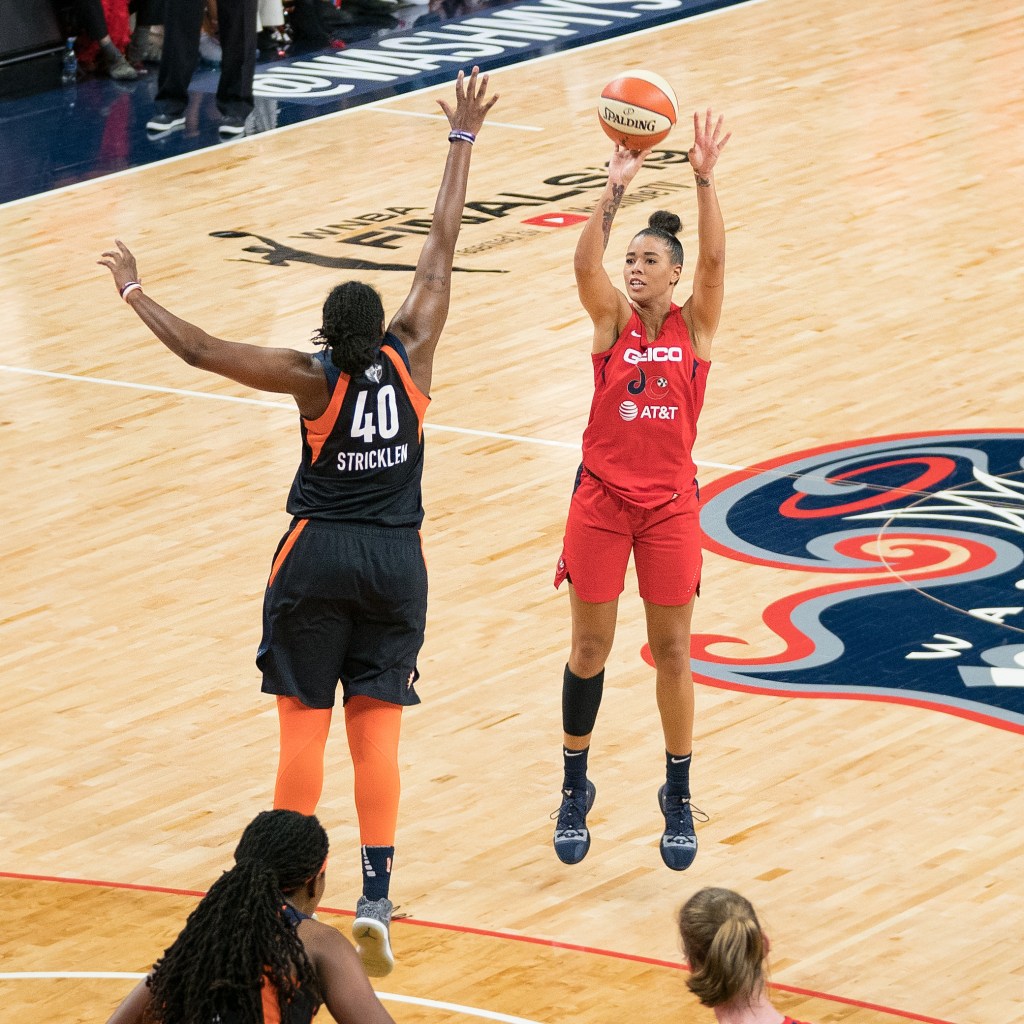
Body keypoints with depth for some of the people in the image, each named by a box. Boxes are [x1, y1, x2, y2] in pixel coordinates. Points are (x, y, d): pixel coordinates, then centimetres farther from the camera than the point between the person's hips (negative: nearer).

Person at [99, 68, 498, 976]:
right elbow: (443, 245, -2)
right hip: (395, 560, 2)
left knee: (303, 725, 4)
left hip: (317, 555, -2)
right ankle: (377, 897, -9)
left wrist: (133, 290, 1)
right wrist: (463, 140, 4)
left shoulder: (314, 380, -13)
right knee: (377, 730, 2)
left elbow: (200, 349, -12)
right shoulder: (410, 356, -7)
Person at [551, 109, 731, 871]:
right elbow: (586, 263, -19)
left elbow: (714, 260, -17)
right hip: (602, 498, 1)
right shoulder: (612, 320, 0)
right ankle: (575, 789, 20)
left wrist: (705, 181, -29)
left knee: (672, 651, 3)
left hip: (669, 503, -1)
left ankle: (679, 797, 17)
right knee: (589, 648, 5)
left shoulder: (695, 325, 0)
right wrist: (616, 190, -30)